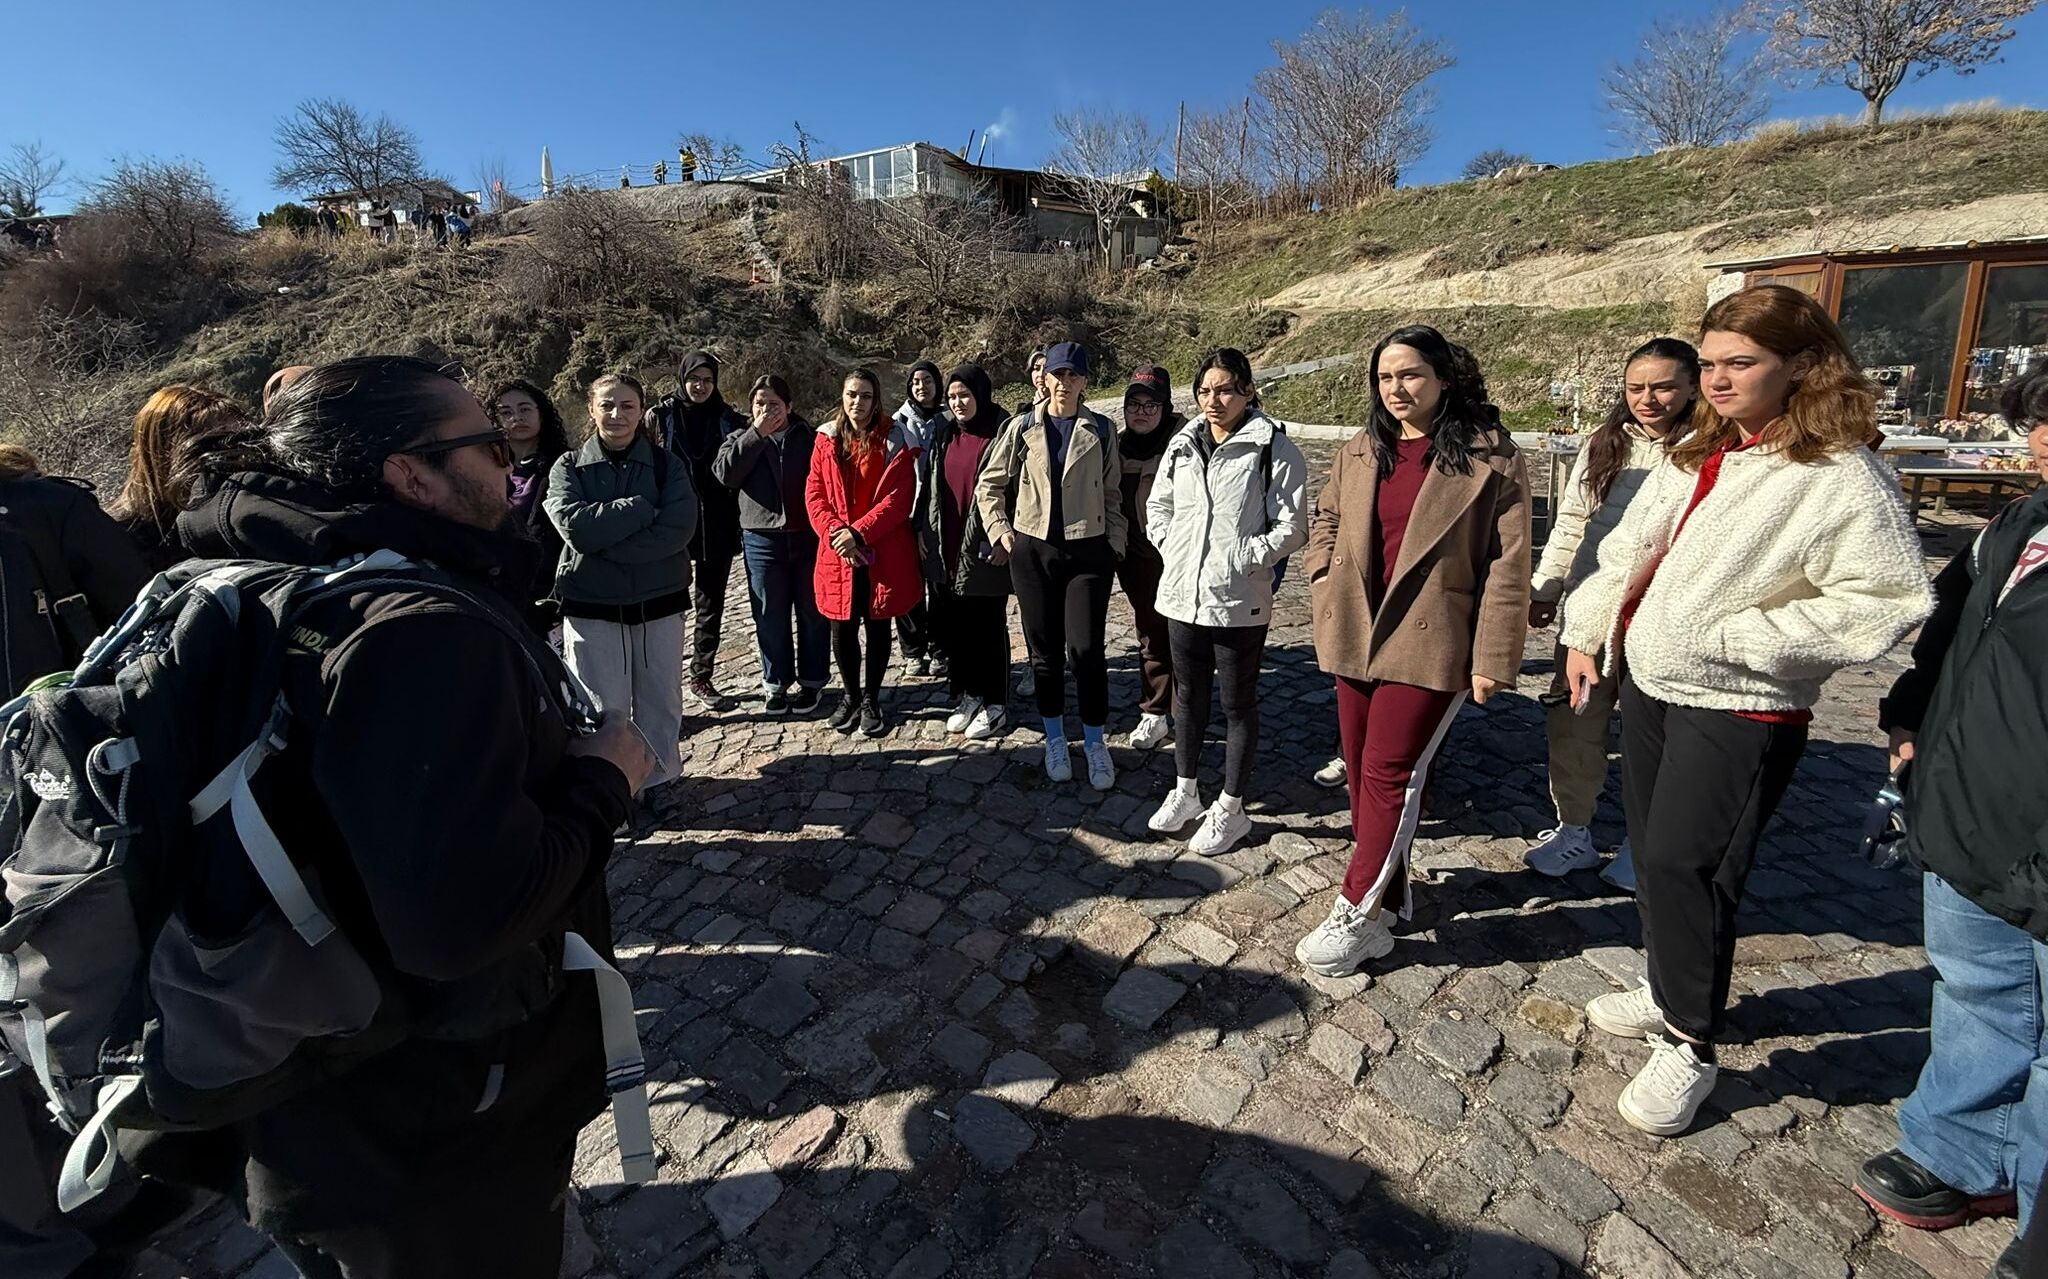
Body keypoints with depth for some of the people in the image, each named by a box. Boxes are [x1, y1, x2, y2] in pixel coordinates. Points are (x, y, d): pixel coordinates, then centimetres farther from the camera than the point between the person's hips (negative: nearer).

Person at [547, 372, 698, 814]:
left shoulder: (667, 466, 1)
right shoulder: (569, 468, 2)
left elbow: (678, 529, -15)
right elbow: (576, 526, -16)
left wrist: (604, 538, -17)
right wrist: (642, 509, -16)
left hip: (659, 603, 1)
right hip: (592, 607, 0)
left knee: (660, 700, 10)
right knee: (603, 705, 4)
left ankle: (661, 778, 27)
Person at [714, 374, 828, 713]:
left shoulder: (810, 437, 5)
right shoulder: (741, 439, 9)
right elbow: (725, 472, -10)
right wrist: (757, 434, -13)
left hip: (809, 537, -1)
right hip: (763, 541, 1)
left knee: (812, 614, 6)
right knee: (770, 617, 7)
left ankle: (811, 682, 19)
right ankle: (777, 683, 20)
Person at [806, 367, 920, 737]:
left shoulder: (894, 439, -3)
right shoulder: (827, 439, 6)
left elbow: (900, 497, -11)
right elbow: (814, 494, 3)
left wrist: (859, 532, -18)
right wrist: (835, 533, -14)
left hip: (883, 553, -2)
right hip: (838, 553, 2)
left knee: (878, 626, 9)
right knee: (842, 629, 7)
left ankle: (871, 699, 24)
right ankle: (851, 695, 28)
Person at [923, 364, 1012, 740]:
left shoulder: (1002, 433, -7)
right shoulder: (943, 433, 12)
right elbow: (931, 486, 16)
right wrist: (925, 531, 11)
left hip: (983, 550, -6)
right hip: (946, 549, 6)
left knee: (988, 625, 3)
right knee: (952, 624, 11)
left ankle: (996, 705, 16)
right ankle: (970, 695, 28)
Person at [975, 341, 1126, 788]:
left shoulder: (1100, 431, 3)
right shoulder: (1022, 428, 4)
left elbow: (1112, 494, 7)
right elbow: (989, 486, 11)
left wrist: (1115, 545, 0)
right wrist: (1000, 532, 2)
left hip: (1087, 551, -1)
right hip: (1032, 551, 1)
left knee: (1087, 648, -5)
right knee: (1045, 649, 8)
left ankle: (1094, 741, 13)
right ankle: (1055, 739, 24)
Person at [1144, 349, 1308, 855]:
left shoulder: (1274, 449, -9)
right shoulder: (1183, 444, 7)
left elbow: (1291, 527, -9)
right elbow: (1157, 505, 17)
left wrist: (1245, 559, -16)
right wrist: (1169, 548, 4)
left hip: (1239, 602, -5)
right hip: (1182, 595, 5)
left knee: (1238, 704, 9)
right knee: (1188, 697, 19)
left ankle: (1231, 810, 24)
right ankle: (1185, 792, 37)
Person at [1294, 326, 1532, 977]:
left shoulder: (1490, 458, -6)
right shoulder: (1358, 453, 9)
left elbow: (1508, 564, -7)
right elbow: (1325, 521, 23)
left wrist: (1493, 657, -10)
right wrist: (1327, 590, 8)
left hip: (1430, 645, -5)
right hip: (1356, 637, 6)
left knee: (1390, 773, -5)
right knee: (1362, 772, 12)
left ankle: (1355, 915, 6)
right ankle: (1388, 894, 29)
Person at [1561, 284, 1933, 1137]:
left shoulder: (1843, 476, -14)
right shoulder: (1693, 456, 8)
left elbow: (1886, 603, -17)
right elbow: (1626, 550, 13)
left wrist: (1738, 639, -22)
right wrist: (1584, 632, 10)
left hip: (1739, 708, -7)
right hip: (1647, 682, 7)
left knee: (1682, 865, -4)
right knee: (1653, 852, 16)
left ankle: (1688, 1045, 15)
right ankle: (1672, 990, 37)